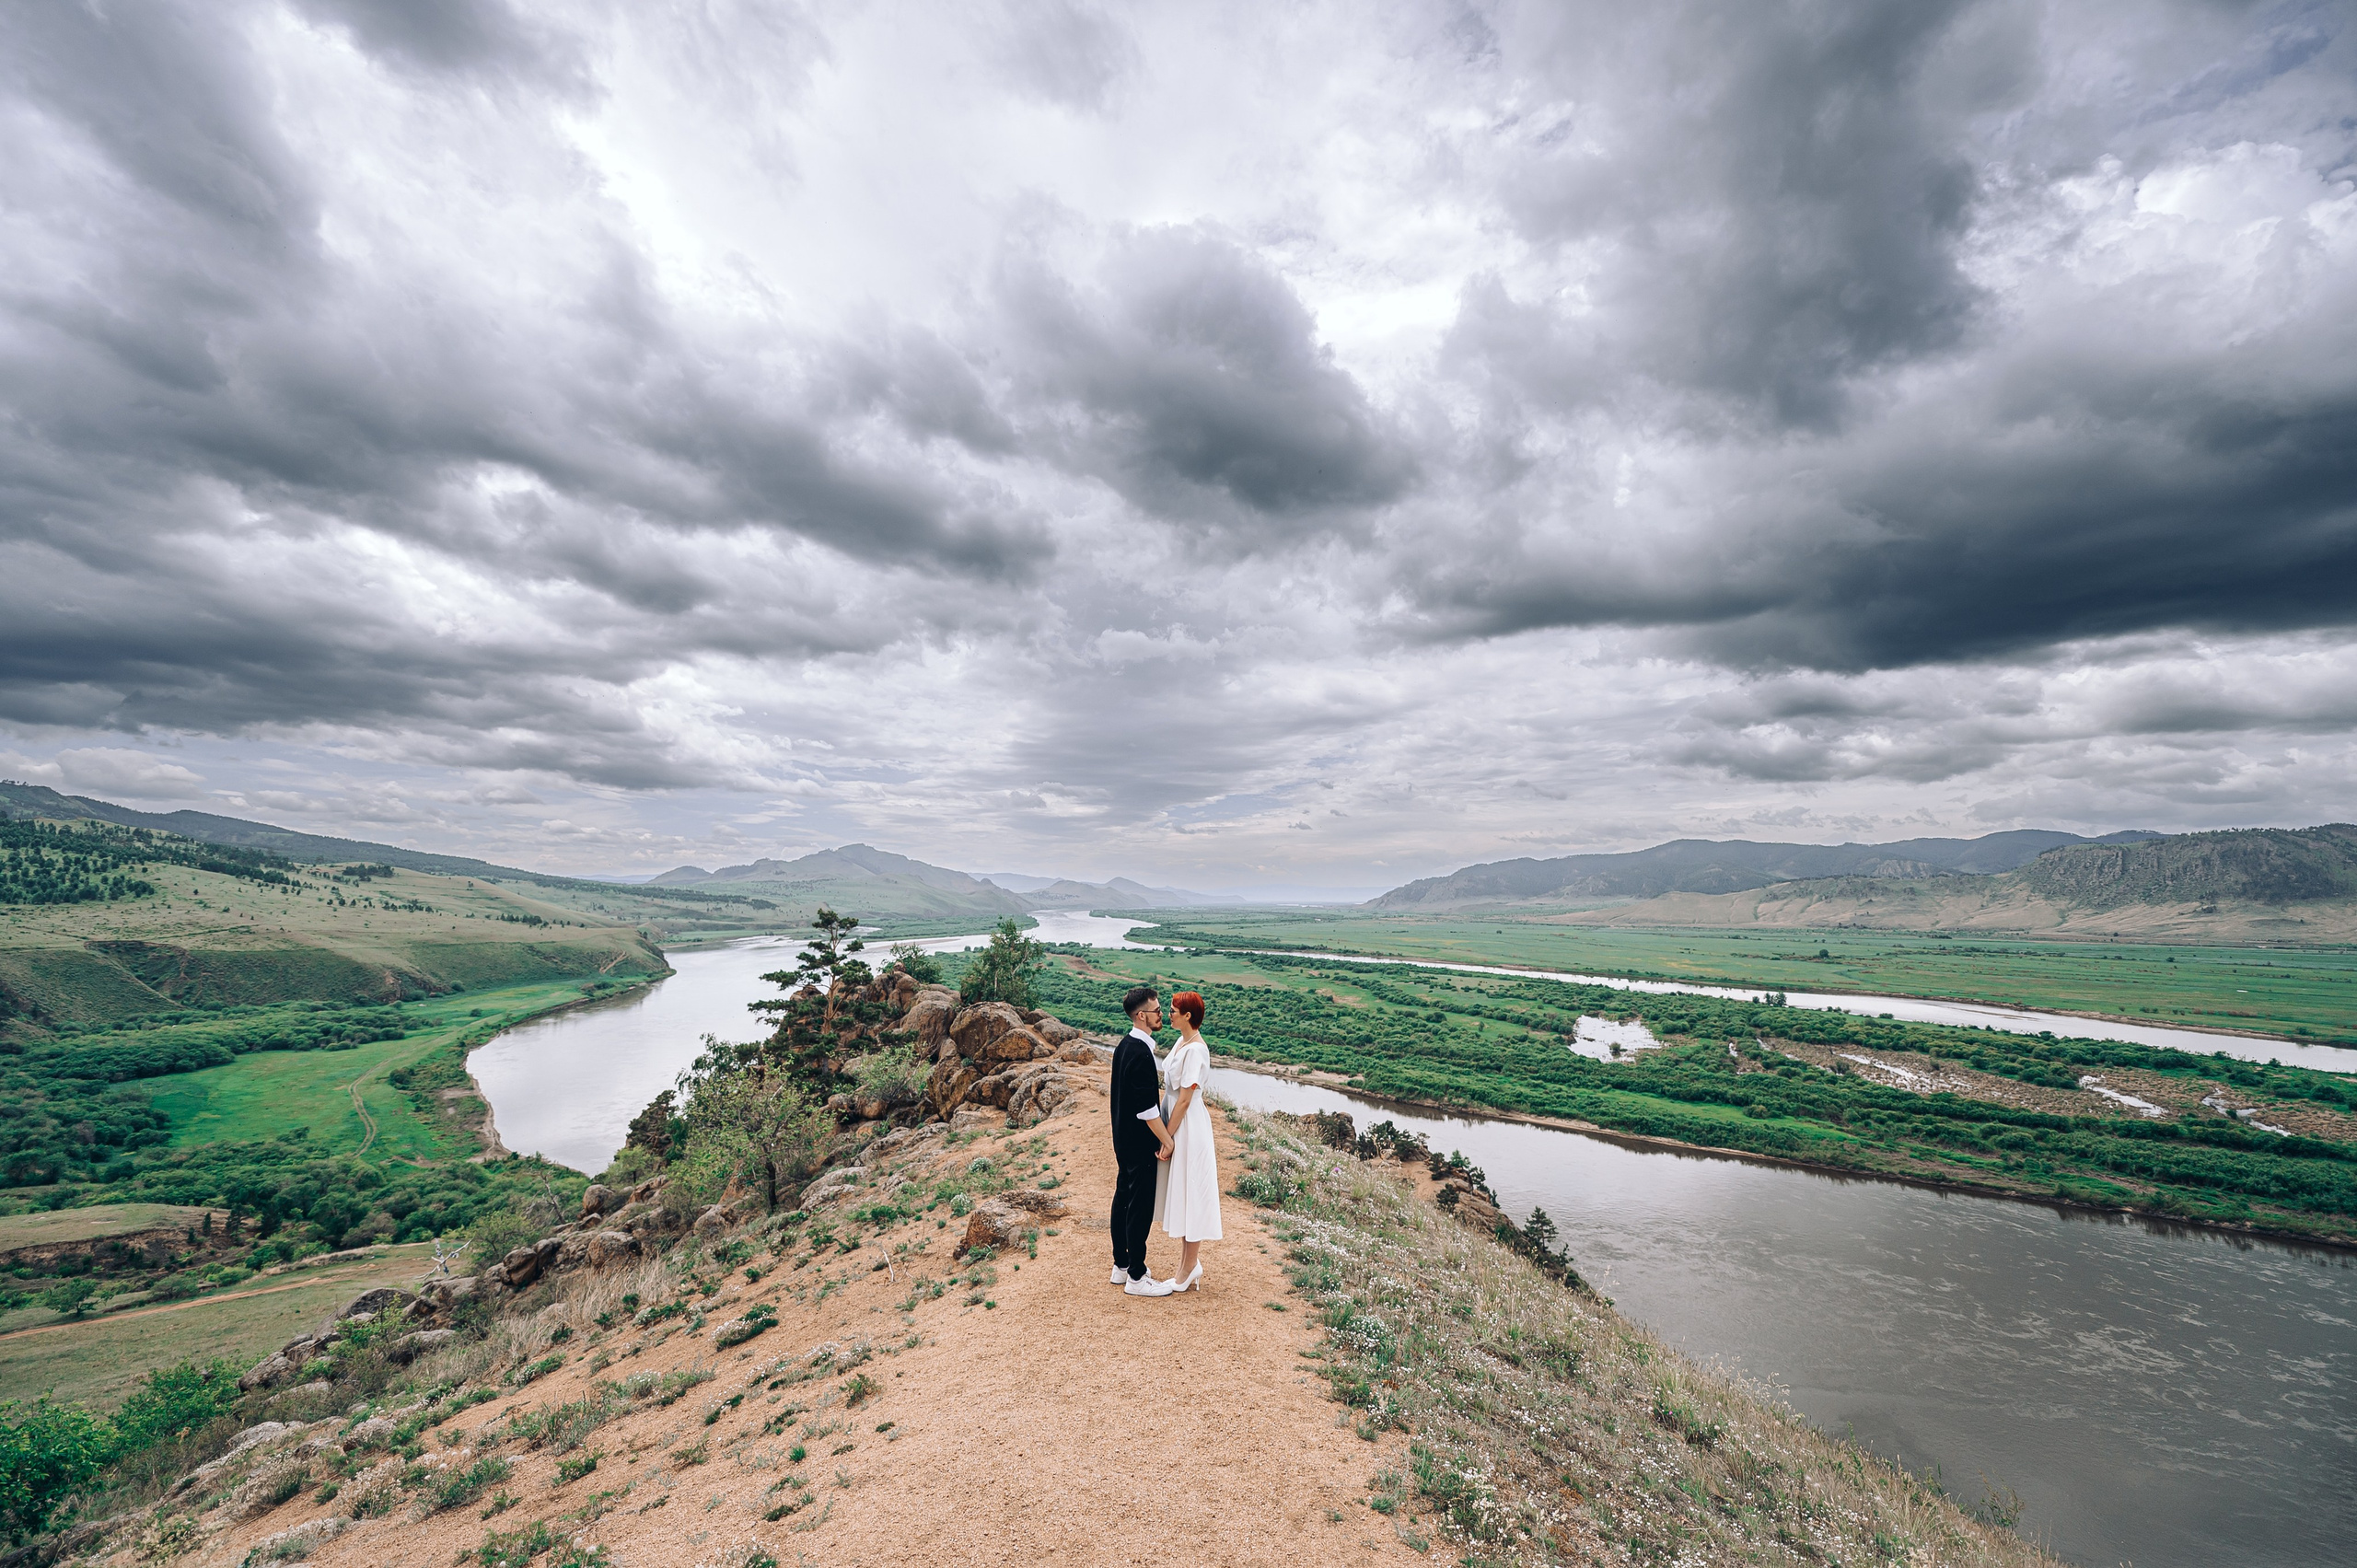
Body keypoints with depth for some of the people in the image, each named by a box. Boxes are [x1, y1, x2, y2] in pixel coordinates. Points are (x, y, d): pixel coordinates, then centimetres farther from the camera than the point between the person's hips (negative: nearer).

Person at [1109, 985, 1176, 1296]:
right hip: (1140, 1144, -10)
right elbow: (1147, 1109, -24)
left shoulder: (1125, 1045, 5)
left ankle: (1121, 1265, 31)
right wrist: (1167, 1141, -14)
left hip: (1124, 1139, 10)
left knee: (1123, 1199, 18)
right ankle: (1136, 1277, 14)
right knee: (1140, 1208, 2)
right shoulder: (1141, 1053, -26)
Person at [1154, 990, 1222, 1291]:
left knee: (1189, 1195, 2)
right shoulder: (1182, 1042, 7)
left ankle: (1188, 1271, 15)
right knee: (1181, 1194, 16)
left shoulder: (1195, 1049, -21)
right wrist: (1169, 1134, 15)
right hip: (1179, 1122, 10)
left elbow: (1184, 1099, -21)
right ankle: (1191, 1264, 28)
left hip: (1189, 1127, -10)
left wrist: (1167, 1137, -17)